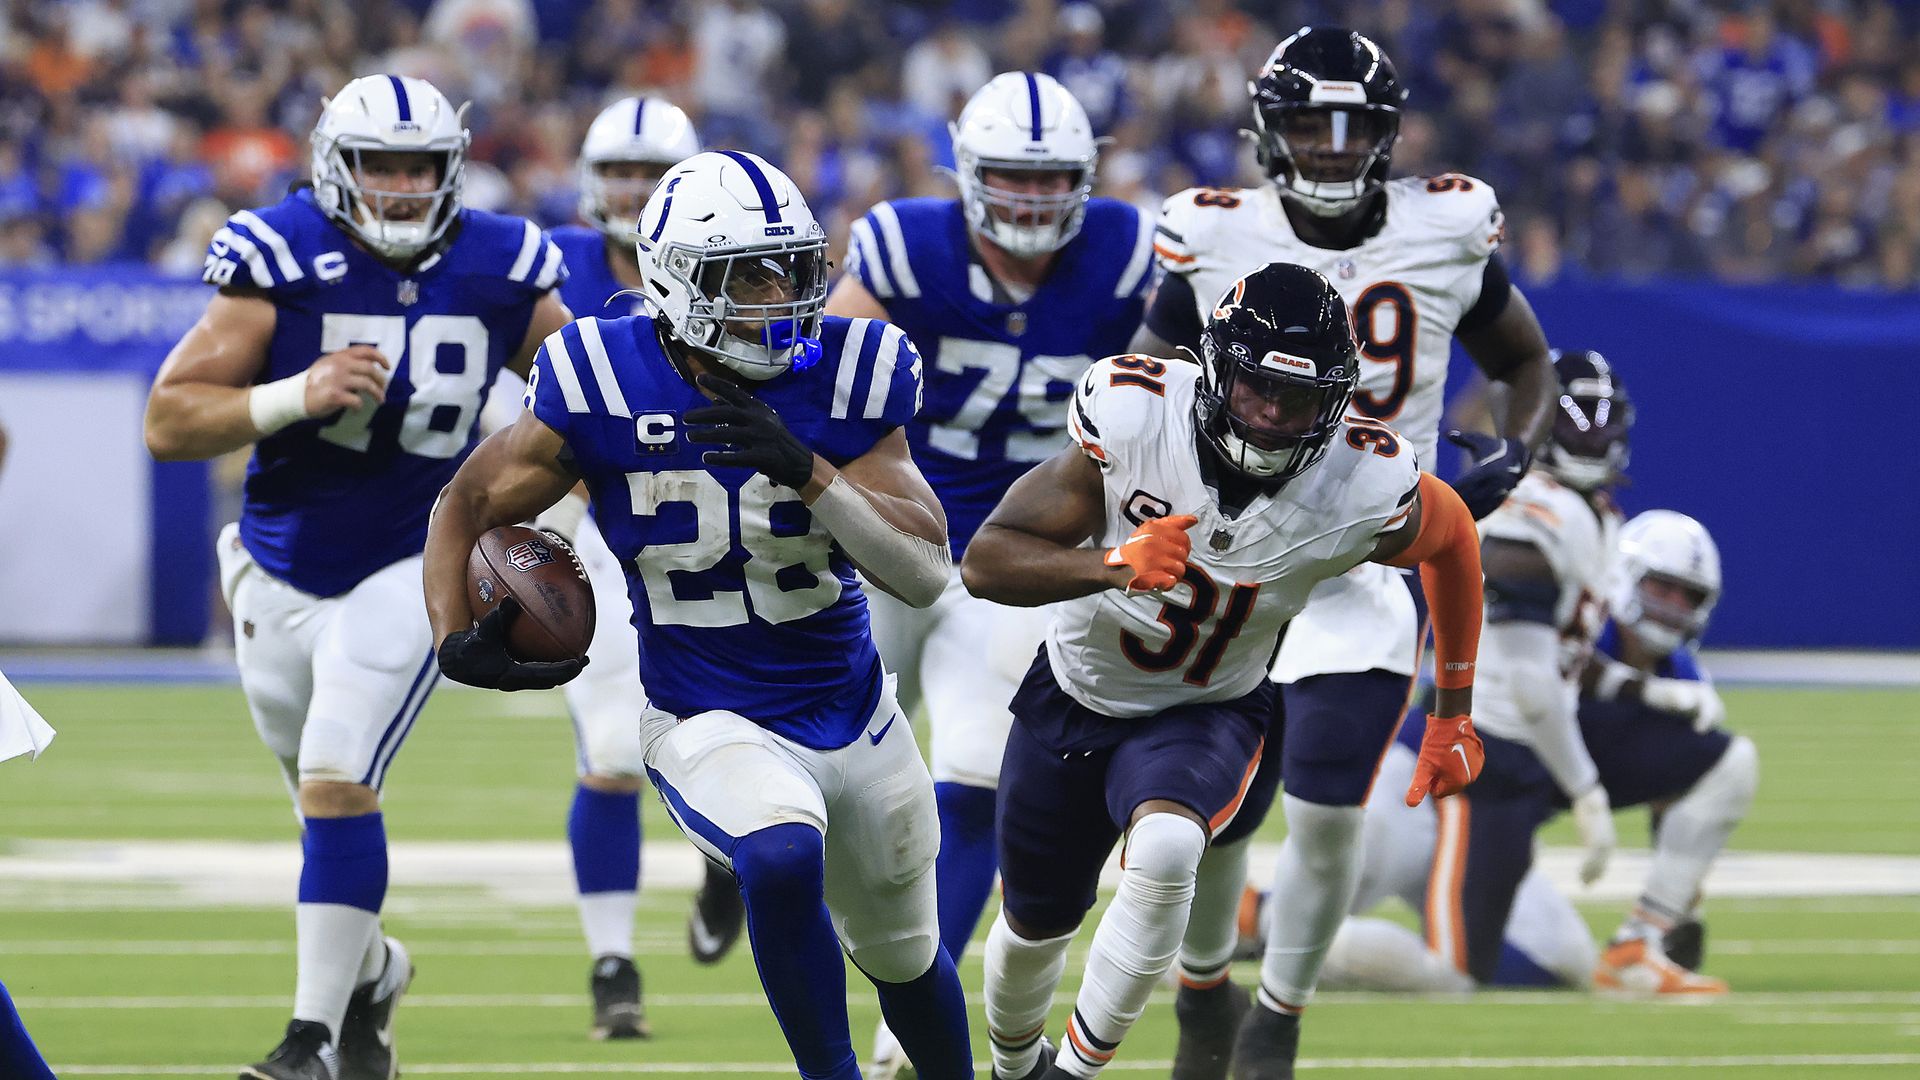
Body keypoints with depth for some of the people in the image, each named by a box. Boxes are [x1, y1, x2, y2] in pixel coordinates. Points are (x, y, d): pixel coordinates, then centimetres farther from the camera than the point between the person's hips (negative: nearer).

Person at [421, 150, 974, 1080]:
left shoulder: (845, 382, -12)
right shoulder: (605, 392, -16)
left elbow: (926, 574, -16)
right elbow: (470, 507, -1)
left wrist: (808, 472, -29)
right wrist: (457, 638, -18)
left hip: (854, 716, 3)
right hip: (710, 725, -3)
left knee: (905, 957, 20)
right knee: (784, 860, -35)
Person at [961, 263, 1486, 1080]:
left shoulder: (1363, 494, -27)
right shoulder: (1134, 416, -29)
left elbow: (1453, 539, -1)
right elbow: (985, 564, -25)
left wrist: (1454, 718, 6)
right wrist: (1114, 566, -44)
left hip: (1205, 715, -1)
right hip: (1074, 697, 1)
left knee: (1165, 853, -34)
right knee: (1035, 926, 18)